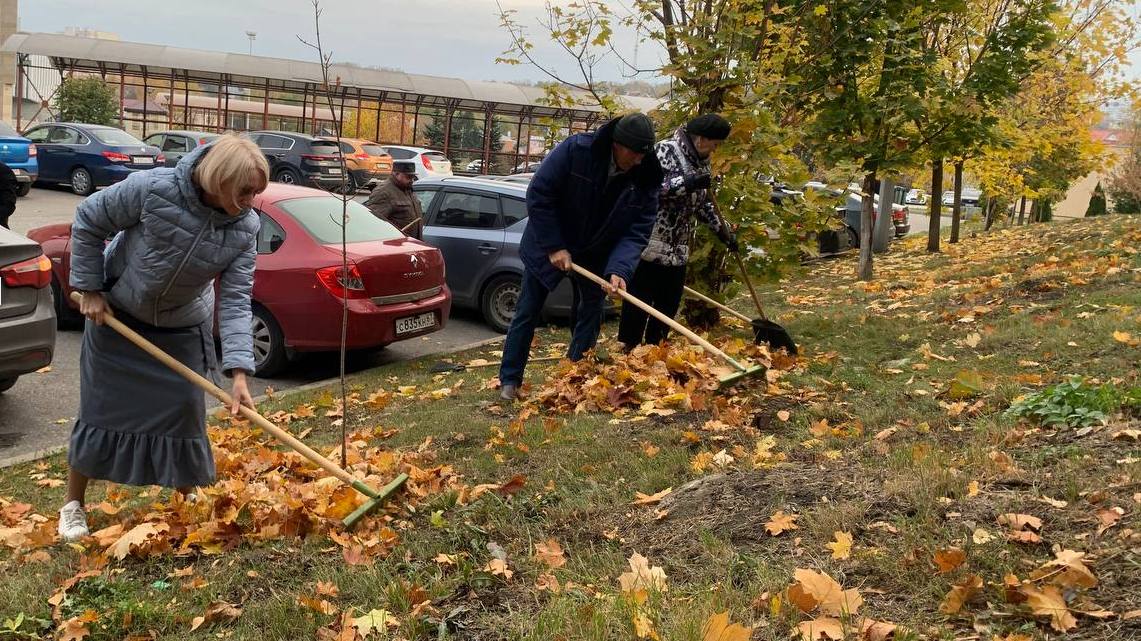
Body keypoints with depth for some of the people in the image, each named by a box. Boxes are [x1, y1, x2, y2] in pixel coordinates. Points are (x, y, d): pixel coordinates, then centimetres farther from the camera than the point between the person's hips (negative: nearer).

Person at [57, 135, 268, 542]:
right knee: (100, 409, 4)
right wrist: (90, 289, -13)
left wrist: (239, 371, -31)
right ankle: (73, 504, 20)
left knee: (185, 409, 2)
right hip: (116, 315, -2)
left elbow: (236, 299, -22)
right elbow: (87, 221, -15)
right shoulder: (153, 189, -30)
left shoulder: (244, 228, -21)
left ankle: (188, 499, 22)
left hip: (182, 329, 2)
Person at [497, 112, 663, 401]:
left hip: (594, 255, 3)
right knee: (527, 312, 2)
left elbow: (637, 232, -17)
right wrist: (554, 246, -22)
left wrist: (619, 269, -34)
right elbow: (538, 195, -21)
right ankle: (509, 380, 11)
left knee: (590, 315, 4)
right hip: (548, 245, -3)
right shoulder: (576, 150, -26)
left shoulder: (646, 179, -17)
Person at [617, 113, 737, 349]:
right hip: (651, 244, -8)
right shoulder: (667, 150, -10)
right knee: (639, 303, -4)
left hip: (678, 250, 8)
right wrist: (688, 183, -26)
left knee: (669, 305, 11)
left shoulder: (701, 163, 15)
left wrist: (725, 232, 25)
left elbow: (703, 205, 26)